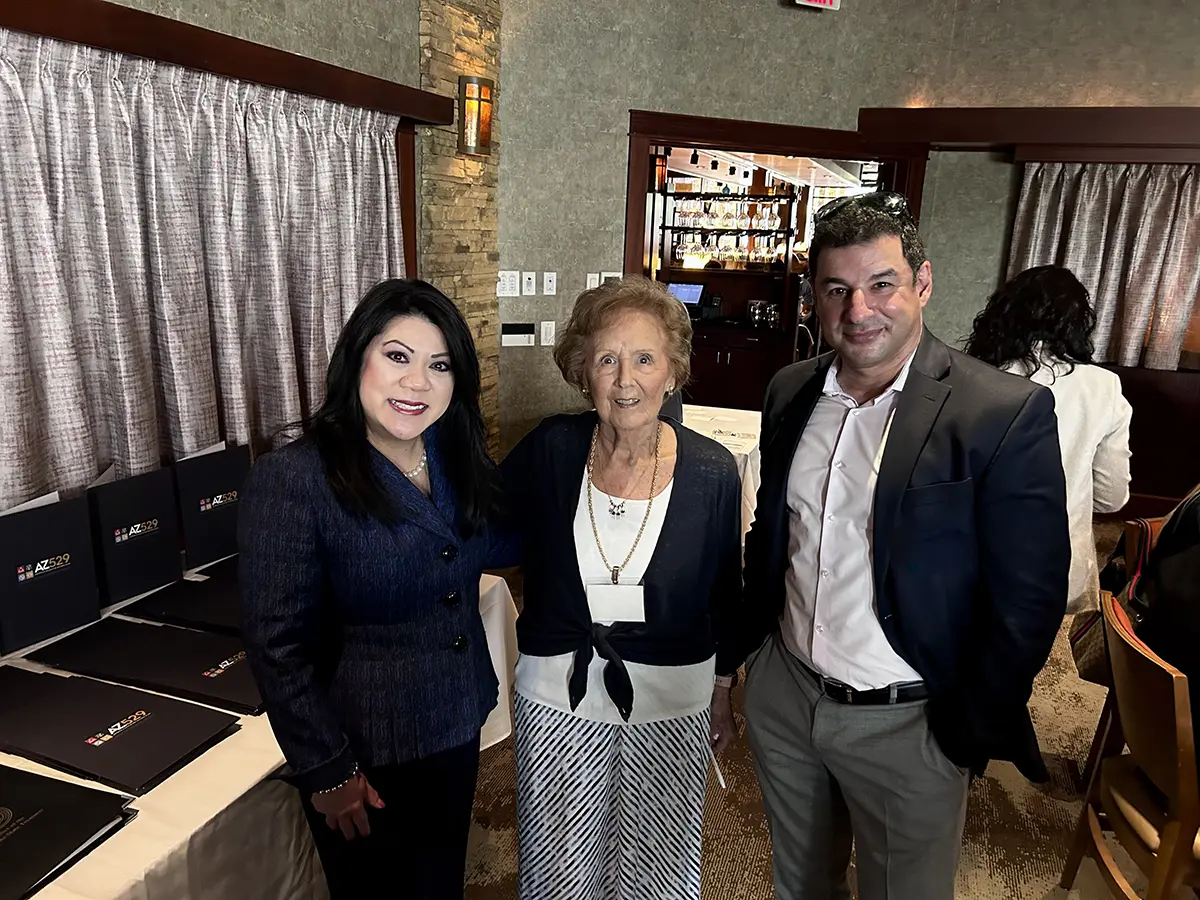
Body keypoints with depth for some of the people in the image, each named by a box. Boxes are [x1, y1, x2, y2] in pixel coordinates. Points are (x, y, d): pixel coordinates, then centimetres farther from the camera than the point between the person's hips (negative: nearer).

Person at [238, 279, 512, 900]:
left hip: (458, 726, 6)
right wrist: (328, 771, -14)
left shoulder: (455, 457, -3)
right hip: (365, 753, -5)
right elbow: (277, 648, -18)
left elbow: (496, 547, 9)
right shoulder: (293, 479, -21)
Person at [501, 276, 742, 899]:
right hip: (557, 696, 1)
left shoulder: (711, 472, -12)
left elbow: (724, 596, 0)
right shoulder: (551, 449, -12)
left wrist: (722, 697, 8)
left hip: (671, 700, 0)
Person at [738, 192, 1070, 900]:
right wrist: (752, 638, 10)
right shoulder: (791, 393, -1)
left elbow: (1028, 597, -15)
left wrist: (969, 733, -10)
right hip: (781, 695, 5)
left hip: (909, 726, -4)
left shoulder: (1006, 413, -19)